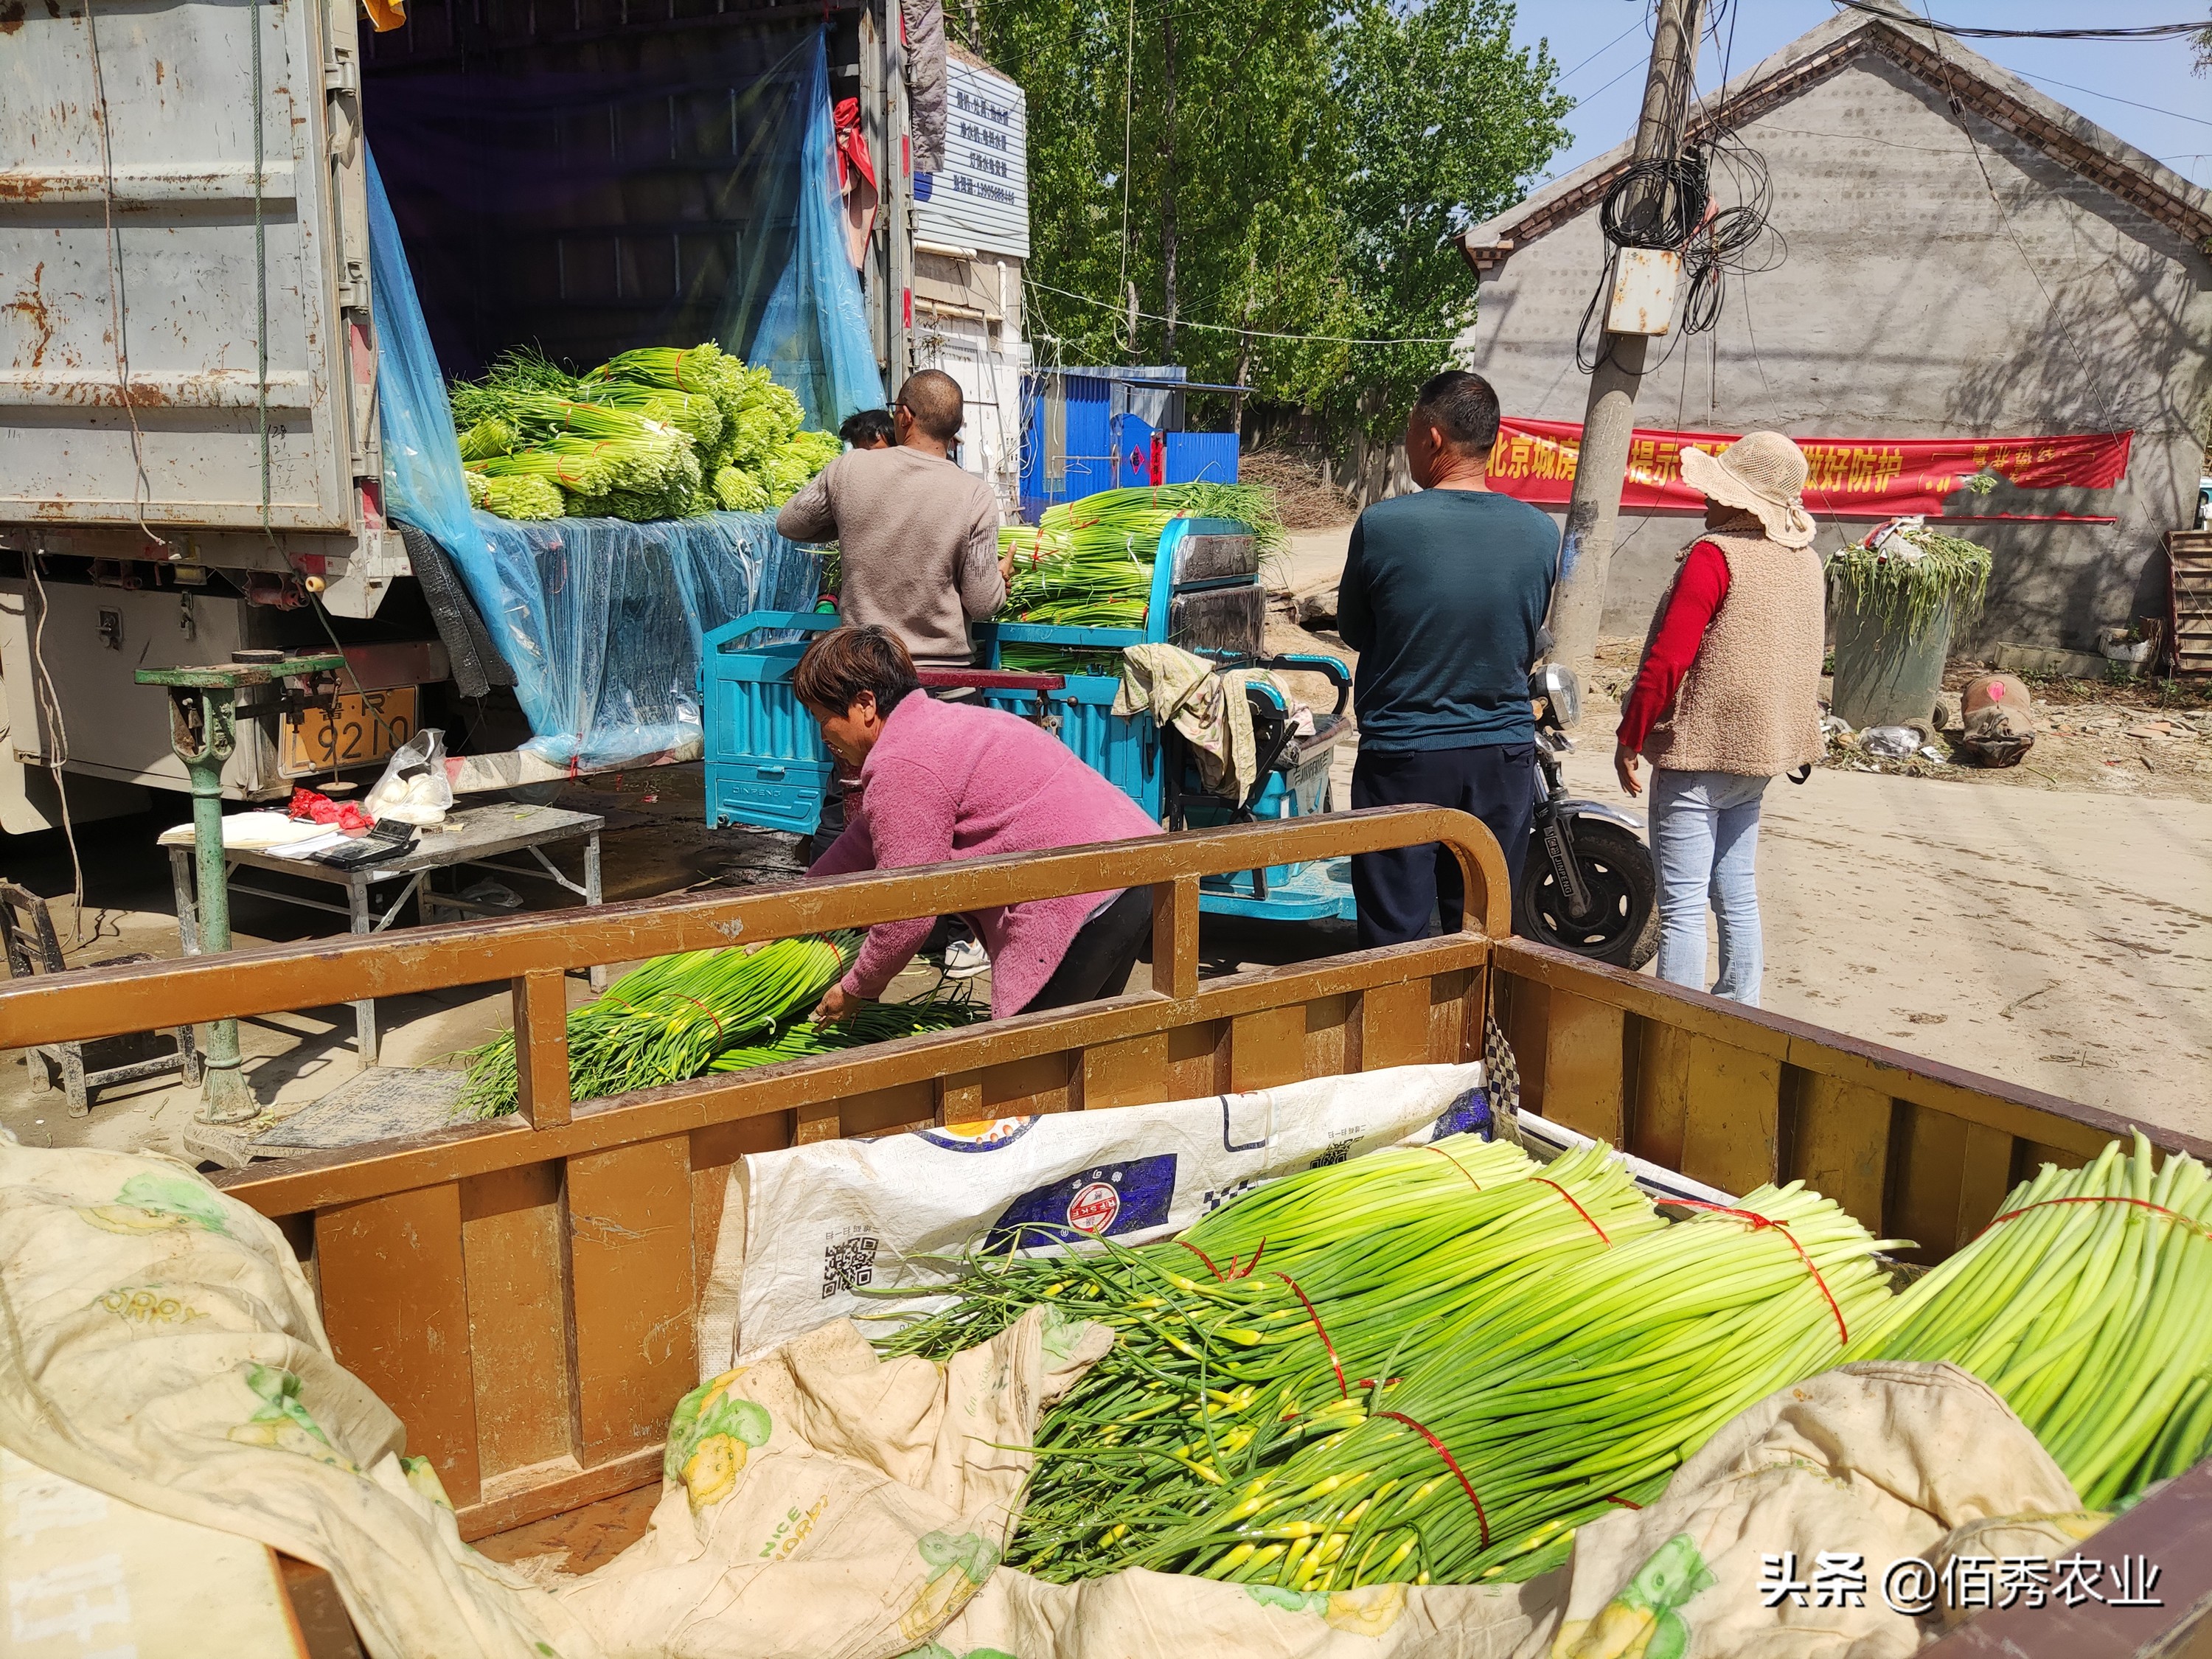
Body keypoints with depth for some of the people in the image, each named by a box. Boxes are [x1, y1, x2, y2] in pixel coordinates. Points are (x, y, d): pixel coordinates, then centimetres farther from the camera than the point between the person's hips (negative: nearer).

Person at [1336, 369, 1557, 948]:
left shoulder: (1381, 525, -14)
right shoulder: (1542, 535, -3)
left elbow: (1353, 631, 0)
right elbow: (1529, 643, 9)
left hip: (1402, 756, -3)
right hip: (1504, 755, 4)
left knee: (1395, 933, 5)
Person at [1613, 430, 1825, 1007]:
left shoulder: (1715, 555, -16)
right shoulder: (1806, 561, 8)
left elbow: (1668, 658, -19)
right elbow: (1806, 661, 16)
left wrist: (1630, 738, -11)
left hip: (1699, 750, -8)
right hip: (1763, 753, 9)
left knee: (1682, 907, -4)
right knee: (1737, 896, 17)